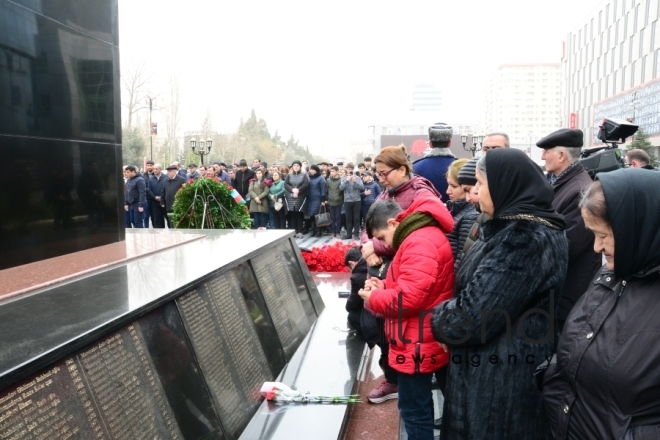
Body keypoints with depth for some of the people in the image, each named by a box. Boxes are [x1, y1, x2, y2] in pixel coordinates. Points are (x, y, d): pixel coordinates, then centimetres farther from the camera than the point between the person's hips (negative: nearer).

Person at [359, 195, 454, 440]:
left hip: (416, 344, -11)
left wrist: (374, 297, -12)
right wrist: (384, 286, 4)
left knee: (414, 410, 2)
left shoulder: (419, 243, -22)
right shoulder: (422, 237, 12)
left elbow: (408, 297, -28)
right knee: (419, 407, 23)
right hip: (418, 341, 11)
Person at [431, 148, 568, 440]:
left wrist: (436, 319, -8)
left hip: (504, 381, -9)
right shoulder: (518, 228, 7)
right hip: (502, 368, 9)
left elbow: (474, 315, -26)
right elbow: (479, 291, 15)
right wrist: (448, 311, 1)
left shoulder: (525, 240, -25)